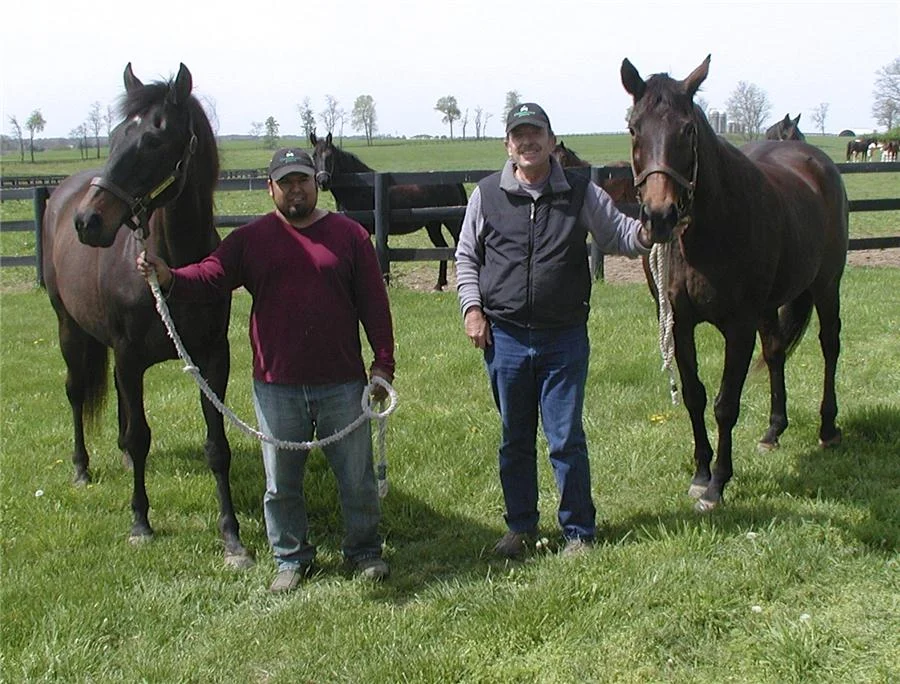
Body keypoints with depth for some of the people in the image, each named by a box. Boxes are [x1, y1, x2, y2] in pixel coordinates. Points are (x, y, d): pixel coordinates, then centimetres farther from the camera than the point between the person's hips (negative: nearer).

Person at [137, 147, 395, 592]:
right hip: (276, 387, 1)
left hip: (342, 385, -1)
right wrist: (168, 277, -30)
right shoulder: (250, 239, 3)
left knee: (357, 477, 10)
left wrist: (383, 363, -4)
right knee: (281, 483, 12)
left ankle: (364, 550, 29)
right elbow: (210, 277, -10)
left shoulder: (349, 235, 2)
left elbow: (374, 304, 1)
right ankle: (291, 559, 29)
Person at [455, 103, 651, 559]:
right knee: (515, 440, 13)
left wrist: (644, 234, -18)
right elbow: (466, 257, 11)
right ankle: (520, 527, 28)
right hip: (505, 337, 2)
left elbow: (617, 235, 5)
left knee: (567, 440, 2)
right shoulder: (486, 195, 2)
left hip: (565, 337, -1)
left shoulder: (581, 193, 0)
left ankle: (579, 531, 17)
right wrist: (471, 307, -1)